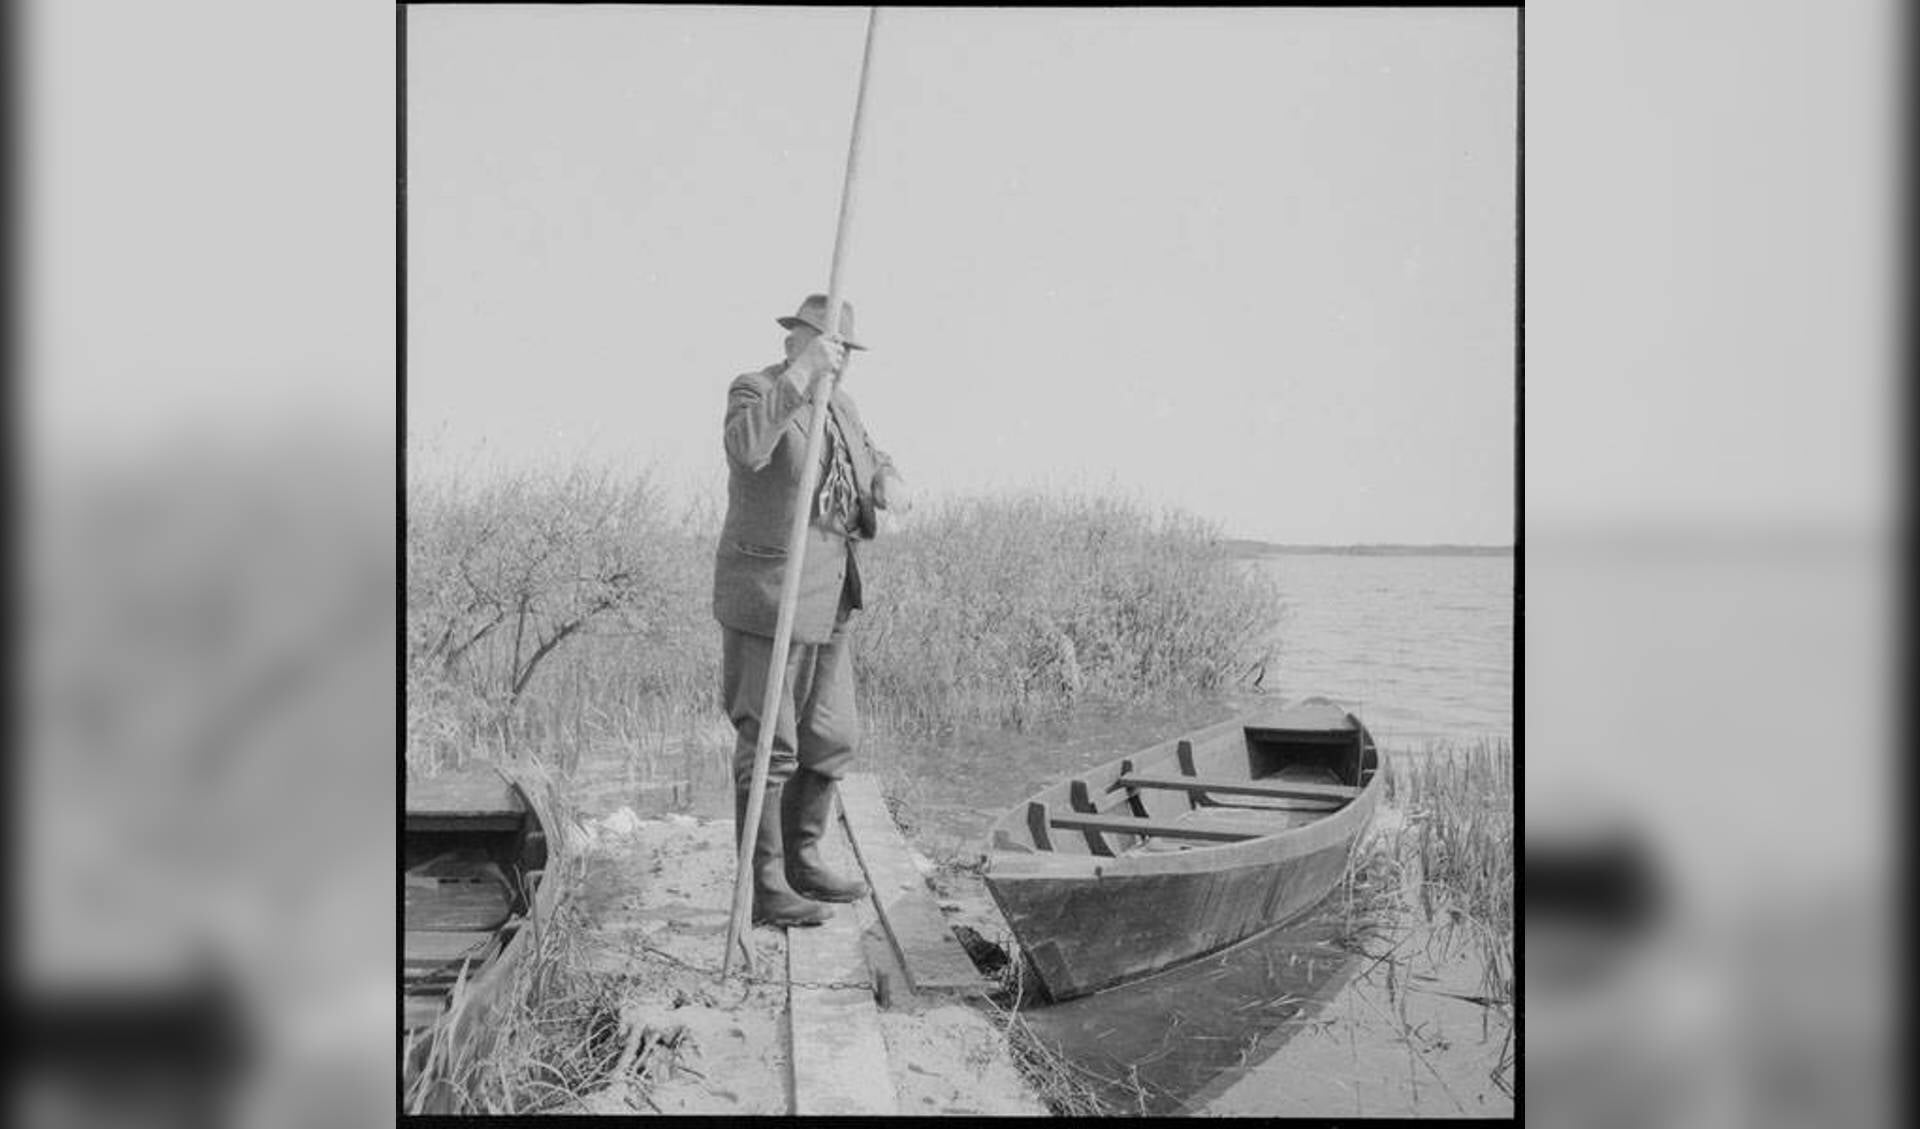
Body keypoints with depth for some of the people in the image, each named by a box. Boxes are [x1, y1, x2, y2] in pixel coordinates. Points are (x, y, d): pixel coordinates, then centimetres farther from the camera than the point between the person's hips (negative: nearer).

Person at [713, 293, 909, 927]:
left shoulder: (839, 405, 13)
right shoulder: (753, 391, -10)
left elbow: (871, 463, 20)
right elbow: (746, 448, -32)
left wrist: (888, 483, -3)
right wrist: (800, 375, -36)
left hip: (827, 601, 8)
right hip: (769, 599, -8)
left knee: (831, 738, 13)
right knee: (769, 746, -3)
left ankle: (801, 863, 28)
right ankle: (766, 891, 5)